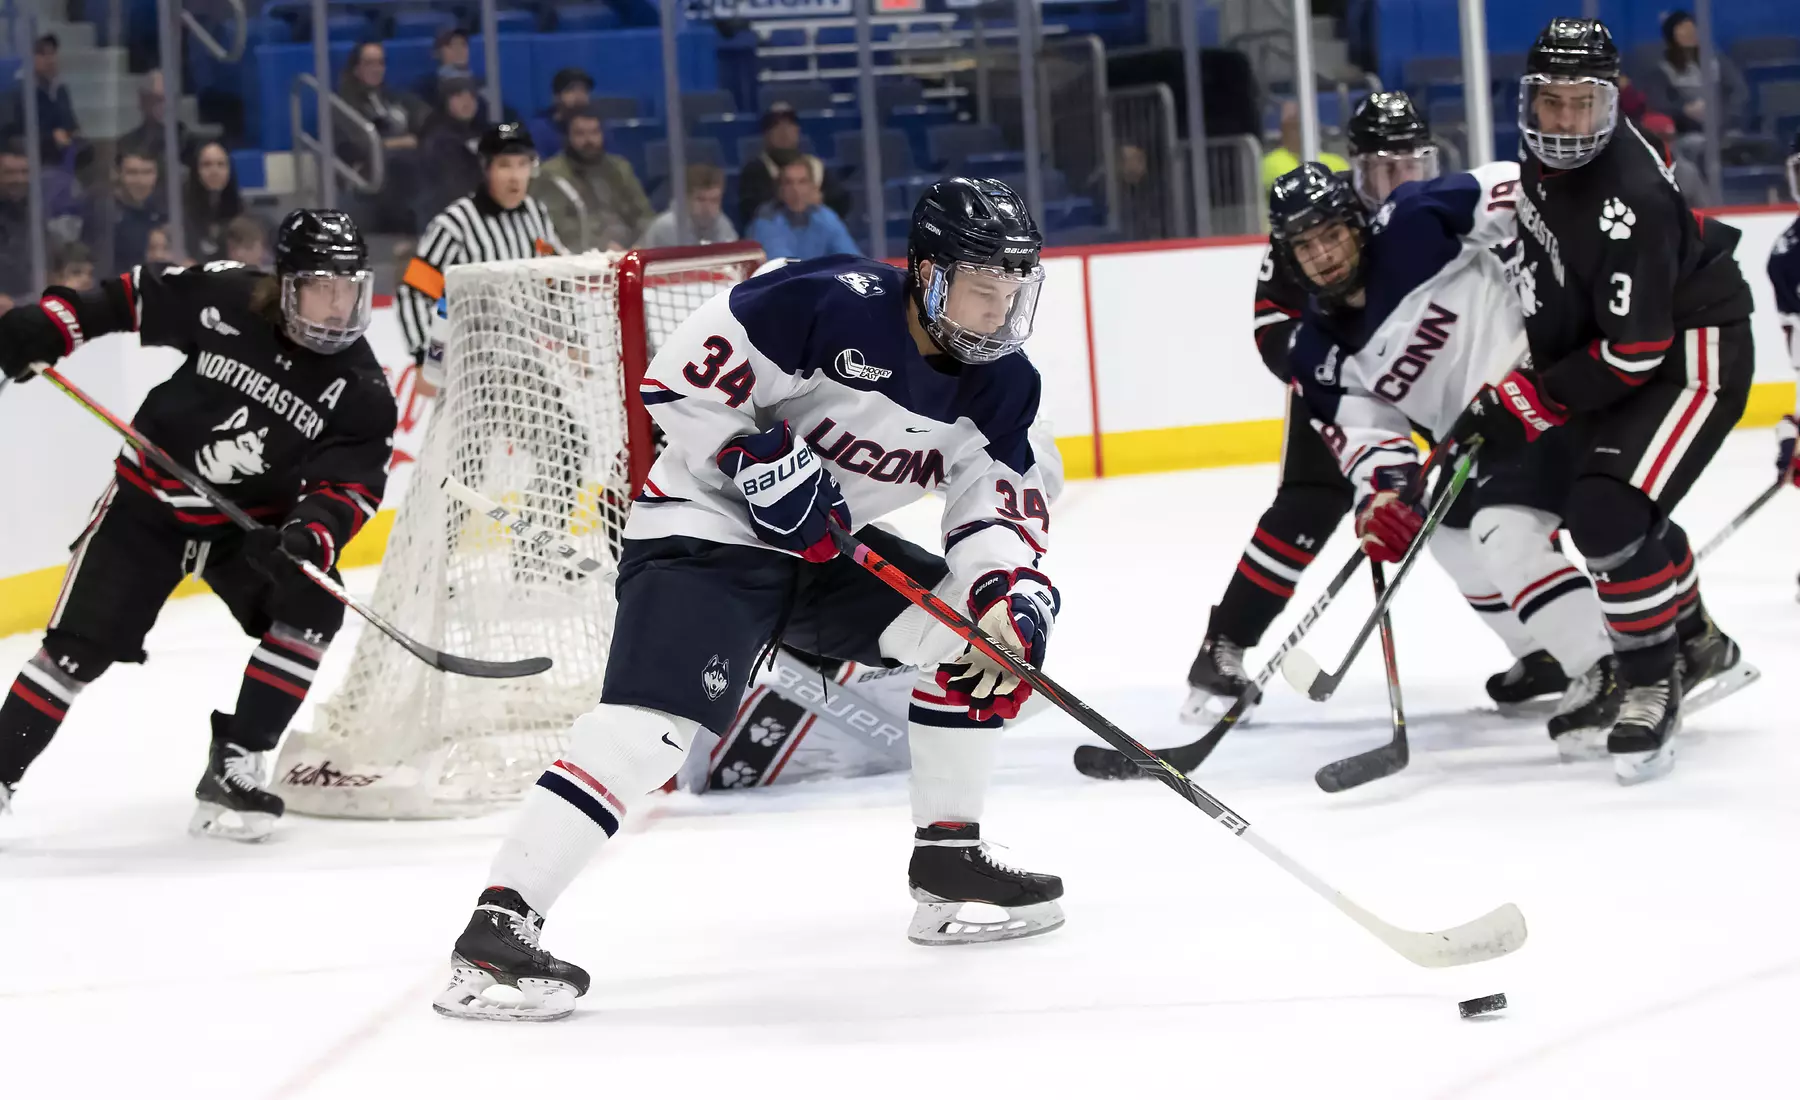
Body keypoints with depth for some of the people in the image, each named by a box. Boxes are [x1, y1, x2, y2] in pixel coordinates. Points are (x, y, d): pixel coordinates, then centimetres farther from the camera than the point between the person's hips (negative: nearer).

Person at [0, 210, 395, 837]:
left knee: (311, 606, -21)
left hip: (253, 524, 2)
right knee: (82, 643, -4)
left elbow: (349, 485, -17)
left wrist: (309, 537, -37)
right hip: (150, 501, -1)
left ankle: (232, 770, -13)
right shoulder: (224, 299, -16)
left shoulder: (361, 392, -13)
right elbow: (130, 299, -4)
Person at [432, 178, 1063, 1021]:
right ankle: (496, 928, -28)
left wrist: (1007, 592, -20)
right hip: (705, 531, -8)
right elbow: (683, 375, -19)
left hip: (828, 545, 8)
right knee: (648, 724, -26)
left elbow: (1003, 498, -2)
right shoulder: (837, 305, -24)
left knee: (987, 624, -1)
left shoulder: (1002, 383, -2)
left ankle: (947, 862, 11)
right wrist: (755, 460, -26)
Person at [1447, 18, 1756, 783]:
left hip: (1691, 357, -10)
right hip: (1610, 343, 10)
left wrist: (1529, 405, -26)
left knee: (1609, 516, -23)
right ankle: (1699, 646, 39)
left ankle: (1653, 685, -7)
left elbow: (1631, 354, -30)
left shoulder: (1627, 201, -32)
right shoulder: (1546, 155, -6)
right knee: (1611, 508, 20)